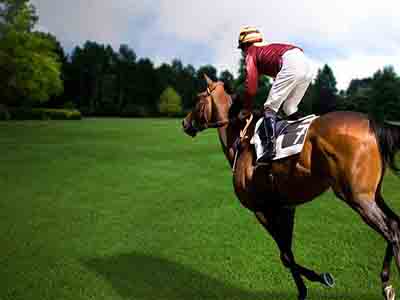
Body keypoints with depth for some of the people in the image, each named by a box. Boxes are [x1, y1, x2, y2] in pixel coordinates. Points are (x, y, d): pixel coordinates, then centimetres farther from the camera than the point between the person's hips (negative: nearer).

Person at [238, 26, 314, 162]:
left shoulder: (251, 52, 17)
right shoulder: (268, 48, 38)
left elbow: (251, 85, 8)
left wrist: (246, 109, 17)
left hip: (291, 65, -8)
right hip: (307, 65, 8)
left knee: (270, 107, -3)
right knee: (290, 108, 19)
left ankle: (270, 147, -15)